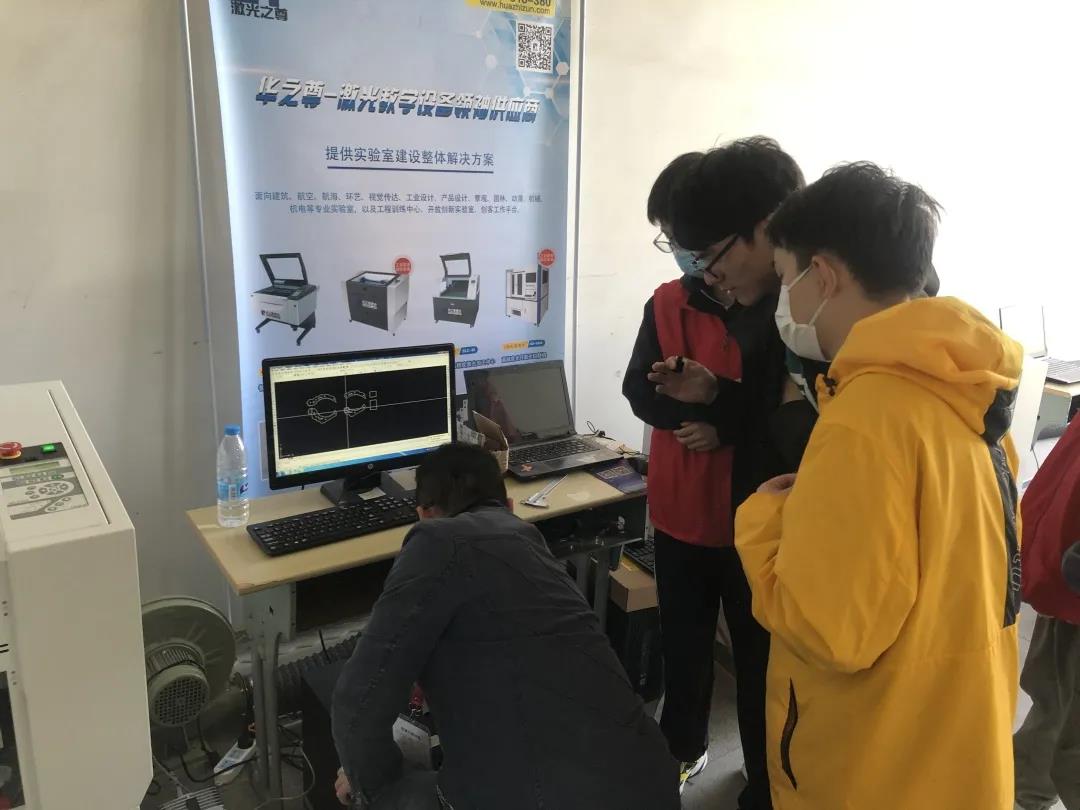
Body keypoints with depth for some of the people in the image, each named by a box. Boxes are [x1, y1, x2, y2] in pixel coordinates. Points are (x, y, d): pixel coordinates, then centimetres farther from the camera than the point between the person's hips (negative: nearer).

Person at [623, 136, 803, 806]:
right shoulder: (671, 302, -1)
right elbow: (641, 390, -6)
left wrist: (720, 418, -24)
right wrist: (731, 405, -20)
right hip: (682, 511, 4)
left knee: (762, 658, 13)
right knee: (683, 640, 23)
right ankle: (683, 745, 48)